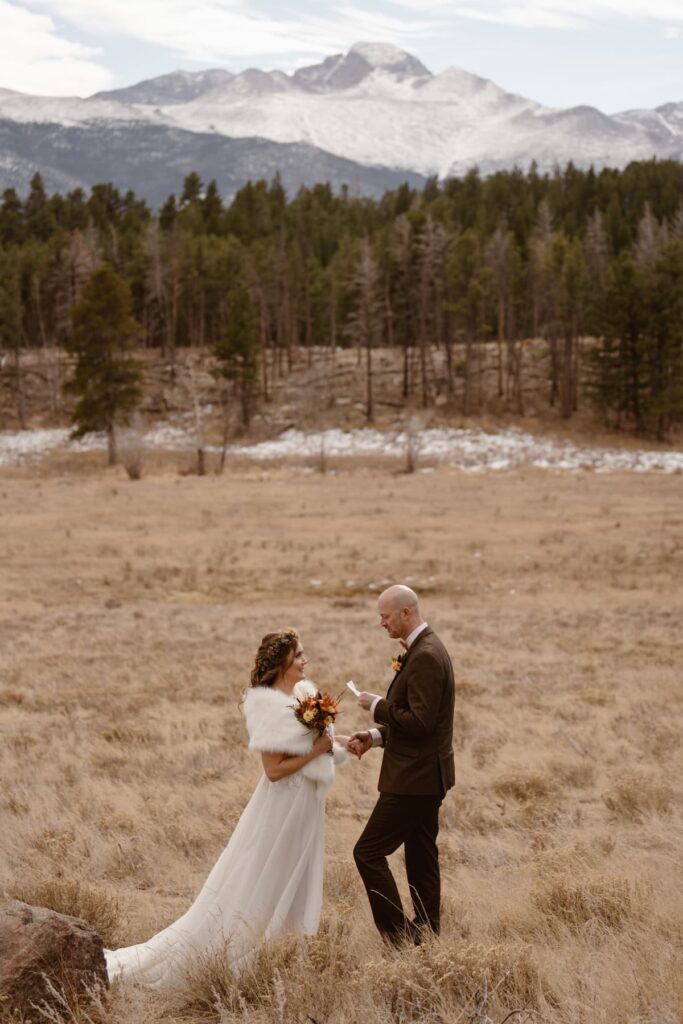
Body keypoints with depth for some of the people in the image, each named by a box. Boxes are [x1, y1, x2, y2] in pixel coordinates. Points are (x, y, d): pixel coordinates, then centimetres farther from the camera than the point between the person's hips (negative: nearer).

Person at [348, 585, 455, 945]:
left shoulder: (425, 657, -20)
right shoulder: (425, 649, 13)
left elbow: (420, 723, -26)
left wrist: (378, 706, -13)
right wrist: (376, 735, 9)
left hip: (414, 778, -11)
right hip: (424, 776, 11)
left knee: (369, 852, -7)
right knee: (421, 858, 15)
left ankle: (398, 935, -5)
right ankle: (427, 935, 21)